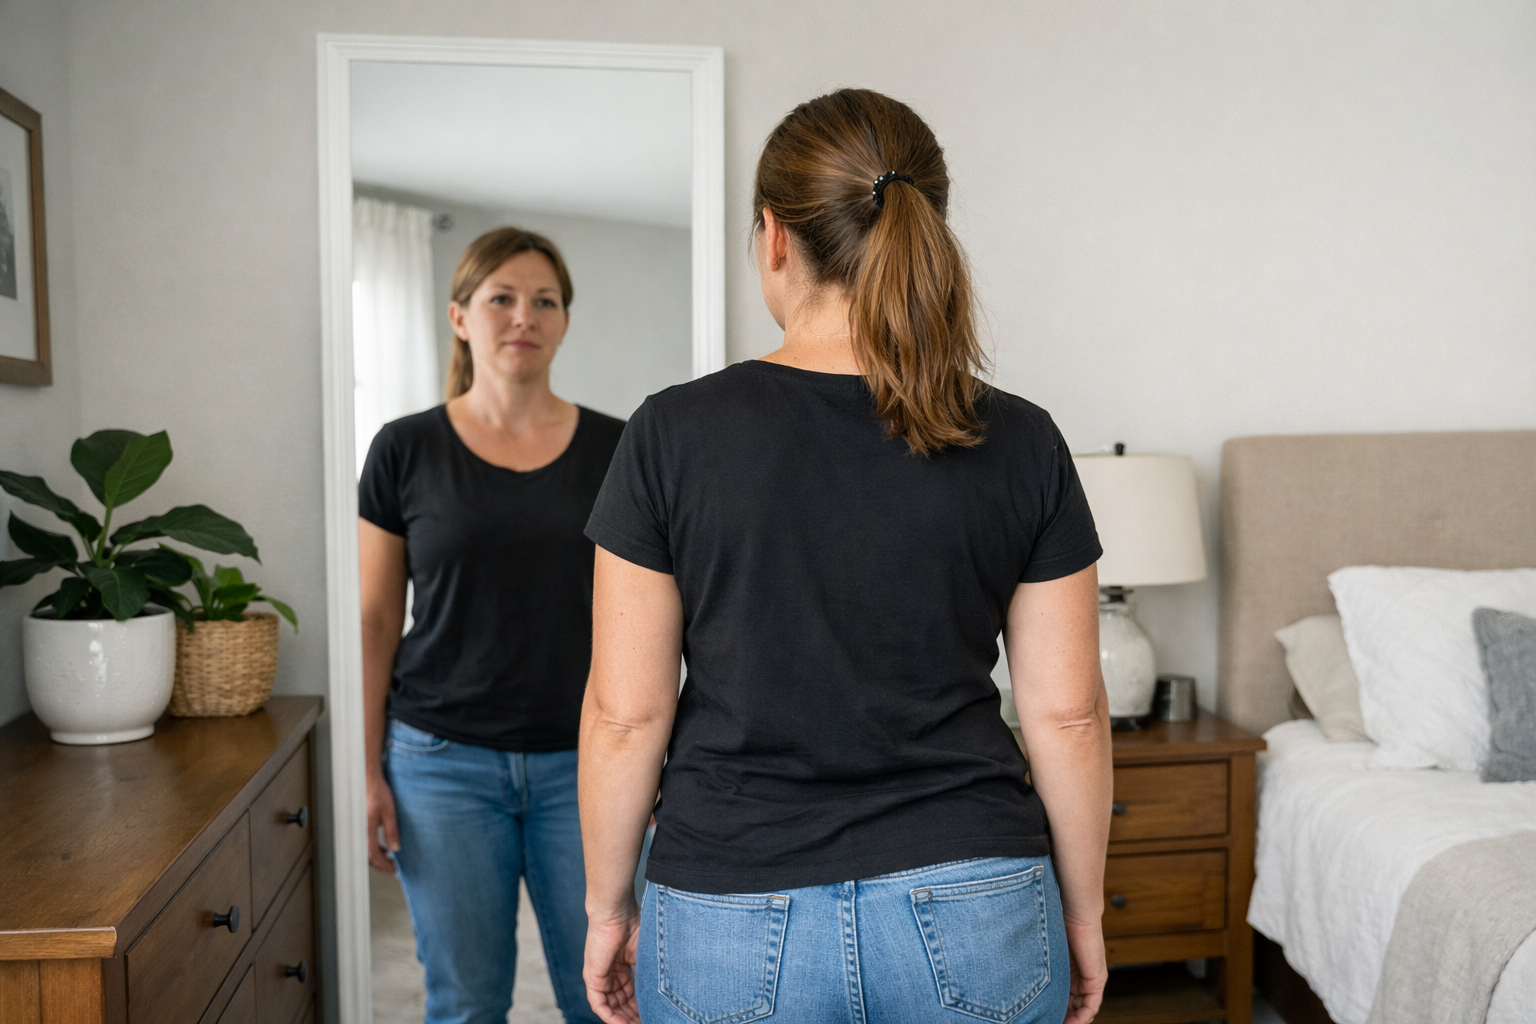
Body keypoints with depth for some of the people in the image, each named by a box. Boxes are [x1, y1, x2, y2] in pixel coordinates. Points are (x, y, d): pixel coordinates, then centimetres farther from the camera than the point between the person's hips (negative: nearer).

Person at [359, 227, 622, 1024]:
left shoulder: (613, 450, 2)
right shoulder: (405, 450, 0)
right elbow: (375, 620, 3)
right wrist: (367, 770, -2)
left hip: (582, 762, 1)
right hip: (445, 763, 0)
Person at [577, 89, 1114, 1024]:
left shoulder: (675, 434, -10)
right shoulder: (1020, 445, -6)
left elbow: (626, 713, -7)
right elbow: (1067, 713, -3)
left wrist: (608, 905, 6)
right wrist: (1083, 912, 10)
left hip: (736, 925, -1)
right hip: (974, 919, 2)